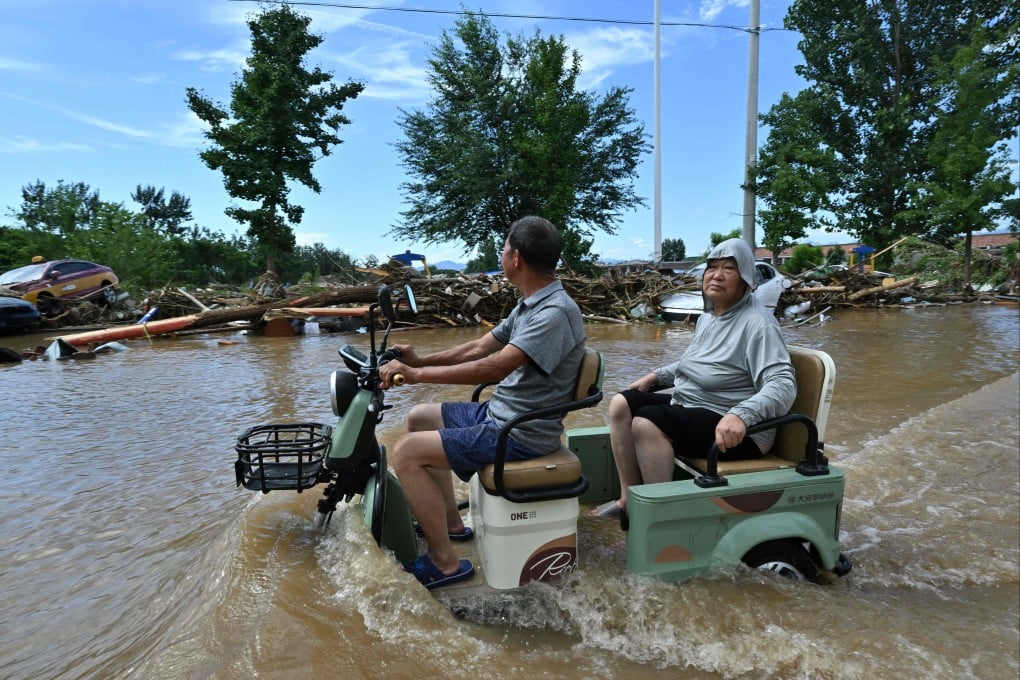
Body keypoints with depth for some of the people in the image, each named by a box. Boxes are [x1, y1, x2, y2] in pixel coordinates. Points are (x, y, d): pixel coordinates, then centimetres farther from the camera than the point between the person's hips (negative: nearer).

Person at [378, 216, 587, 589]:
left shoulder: (556, 312, -23)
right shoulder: (529, 304, 10)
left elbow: (495, 367, -31)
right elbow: (478, 348, 12)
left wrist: (418, 373, -26)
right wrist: (420, 360, 1)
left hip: (520, 434, -10)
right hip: (498, 412, 10)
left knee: (406, 452, -15)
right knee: (419, 417, 19)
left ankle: (444, 562, -5)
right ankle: (450, 522, 23)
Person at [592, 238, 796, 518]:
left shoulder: (758, 323, -18)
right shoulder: (708, 317, 12)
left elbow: (783, 385, -28)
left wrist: (740, 415, -44)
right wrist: (656, 376, 16)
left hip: (735, 431, -10)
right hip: (690, 406, 10)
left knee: (646, 423, -27)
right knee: (622, 404, 0)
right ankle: (629, 497, 2)